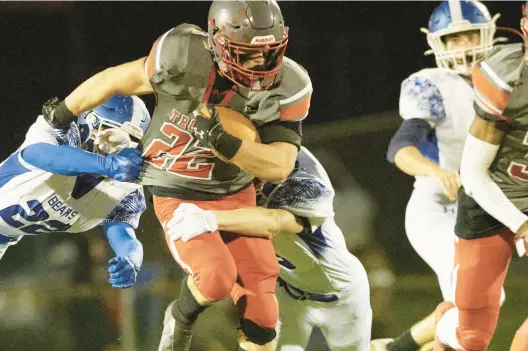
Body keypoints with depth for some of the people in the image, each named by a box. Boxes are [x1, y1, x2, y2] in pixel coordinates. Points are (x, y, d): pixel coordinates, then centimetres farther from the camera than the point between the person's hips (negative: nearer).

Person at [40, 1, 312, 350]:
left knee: (260, 299, -1)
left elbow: (279, 167, -19)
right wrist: (64, 113, 7)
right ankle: (181, 318, 10)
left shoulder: (286, 88, -18)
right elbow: (115, 80, -10)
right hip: (180, 199, -4)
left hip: (237, 196, 4)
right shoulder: (187, 60, -26)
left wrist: (223, 143, -36)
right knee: (216, 277, -23)